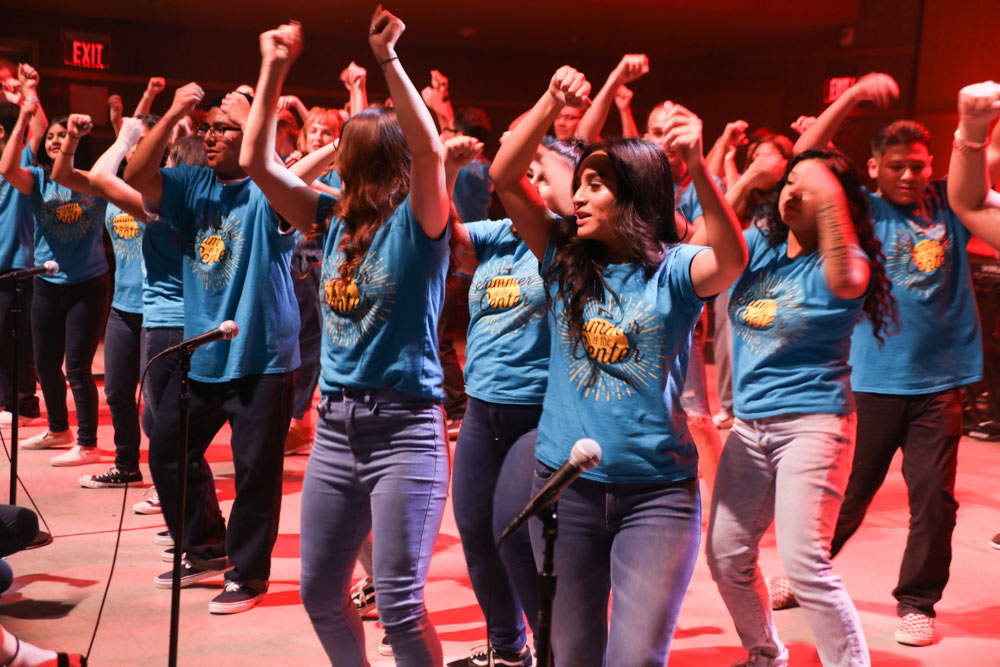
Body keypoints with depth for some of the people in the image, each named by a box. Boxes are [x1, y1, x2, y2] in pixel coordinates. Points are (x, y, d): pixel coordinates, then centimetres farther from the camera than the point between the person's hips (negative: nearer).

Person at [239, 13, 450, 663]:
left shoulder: (417, 221, -6)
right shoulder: (335, 219, 9)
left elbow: (430, 151, -25)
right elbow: (258, 162, 7)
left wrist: (388, 58, -24)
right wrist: (274, 70, 3)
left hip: (404, 425, -6)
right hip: (335, 424, 7)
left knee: (400, 607, -5)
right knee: (320, 592, 15)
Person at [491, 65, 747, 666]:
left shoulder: (673, 270, -6)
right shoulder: (566, 260, 4)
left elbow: (732, 260, -27)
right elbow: (505, 177, -4)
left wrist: (698, 167, -41)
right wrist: (552, 103, -17)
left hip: (658, 490, -3)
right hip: (565, 484, 4)